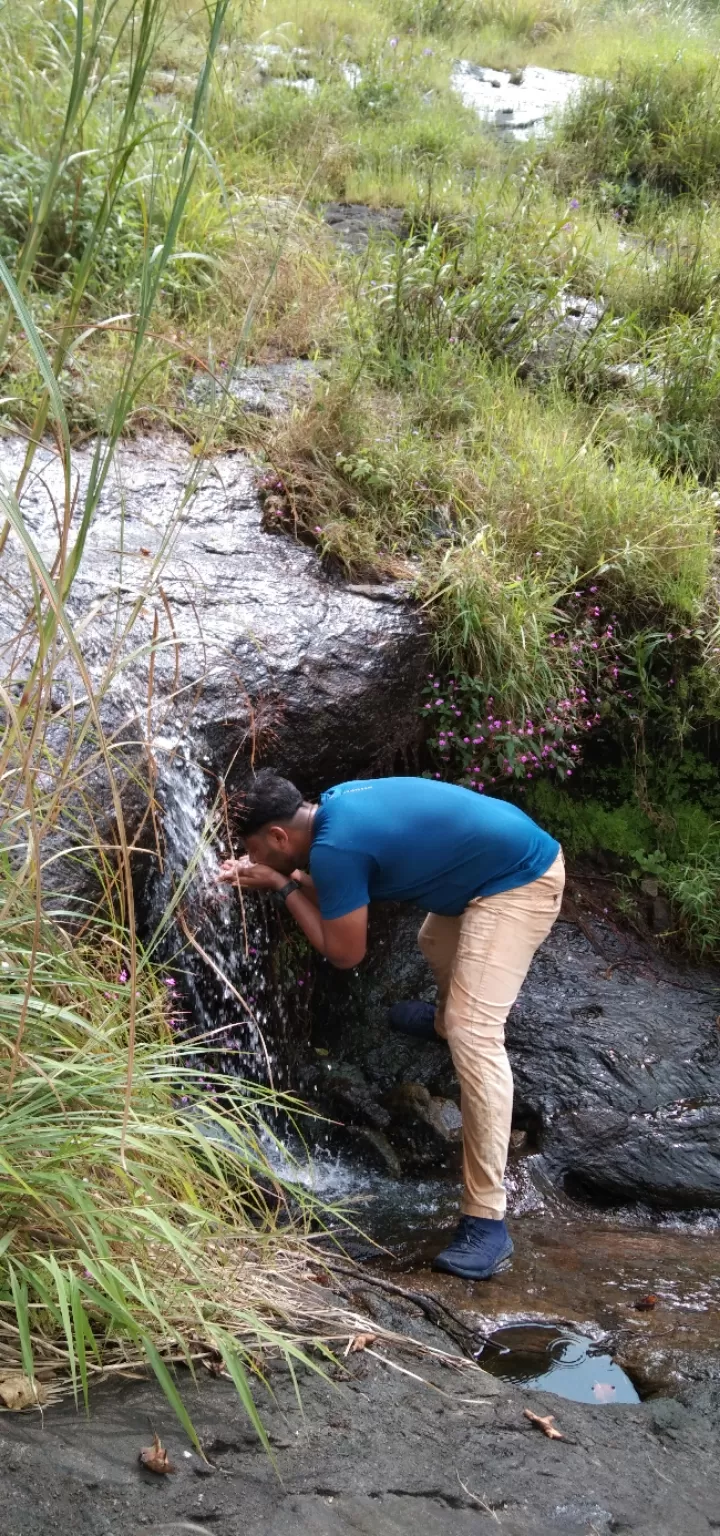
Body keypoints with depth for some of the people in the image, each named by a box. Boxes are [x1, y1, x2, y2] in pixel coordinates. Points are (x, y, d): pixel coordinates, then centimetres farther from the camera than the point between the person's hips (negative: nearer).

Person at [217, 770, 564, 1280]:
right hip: (517, 856, 10)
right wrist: (274, 874, 10)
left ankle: (487, 1220, -18)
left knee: (473, 1034, -17)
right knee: (438, 943, 35)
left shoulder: (333, 846, -22)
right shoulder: (335, 805, 5)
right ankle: (446, 1020, 69)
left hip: (520, 881, -10)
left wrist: (280, 885, -7)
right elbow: (341, 891, 20)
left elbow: (345, 952, -12)